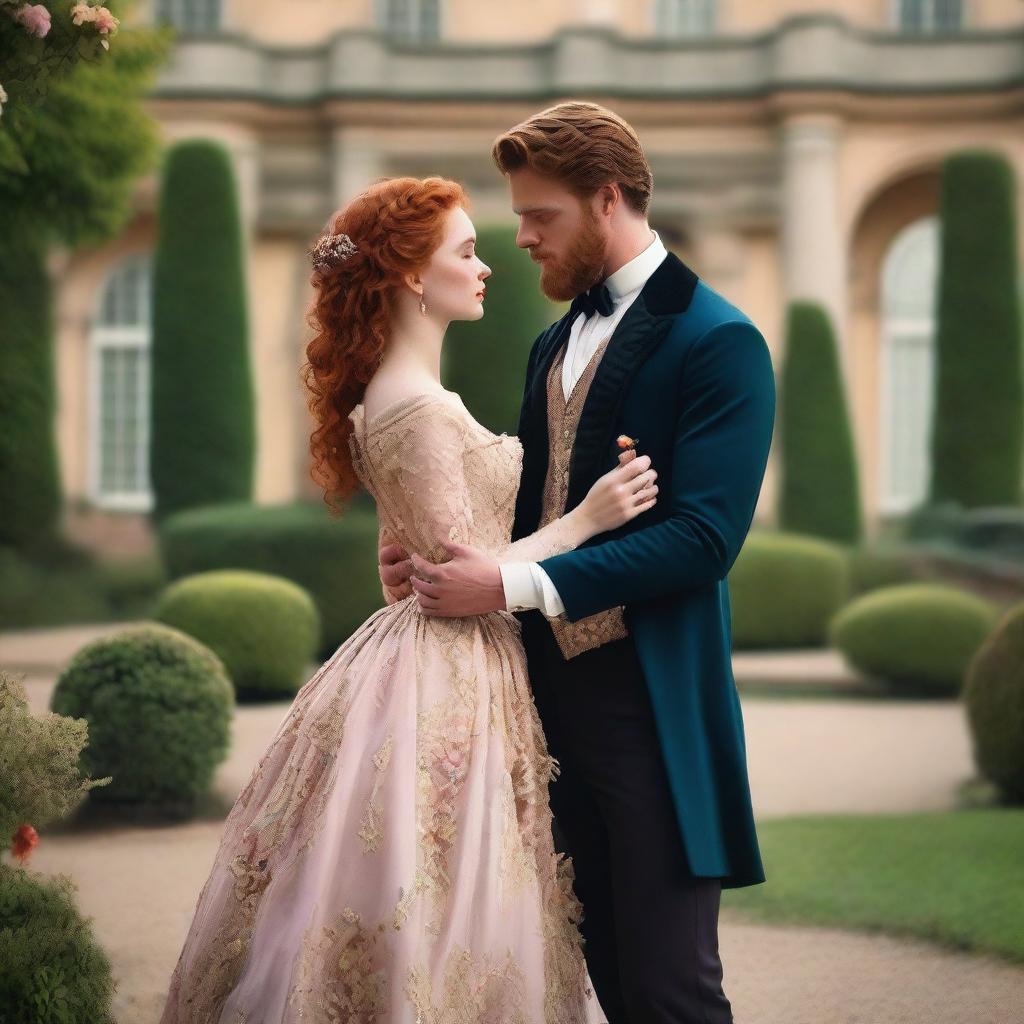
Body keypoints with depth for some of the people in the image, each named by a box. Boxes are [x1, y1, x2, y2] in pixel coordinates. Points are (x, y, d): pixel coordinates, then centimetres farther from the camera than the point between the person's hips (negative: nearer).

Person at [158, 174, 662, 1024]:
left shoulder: (401, 396, 13)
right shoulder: (417, 410, -18)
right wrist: (585, 518, -15)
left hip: (445, 672, 10)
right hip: (446, 688, -10)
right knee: (430, 935, -4)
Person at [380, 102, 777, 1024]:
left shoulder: (718, 343, -10)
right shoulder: (556, 344, 17)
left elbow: (702, 539, -19)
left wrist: (511, 584, -22)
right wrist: (441, 549, -1)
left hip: (652, 703, -7)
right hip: (556, 688, 8)